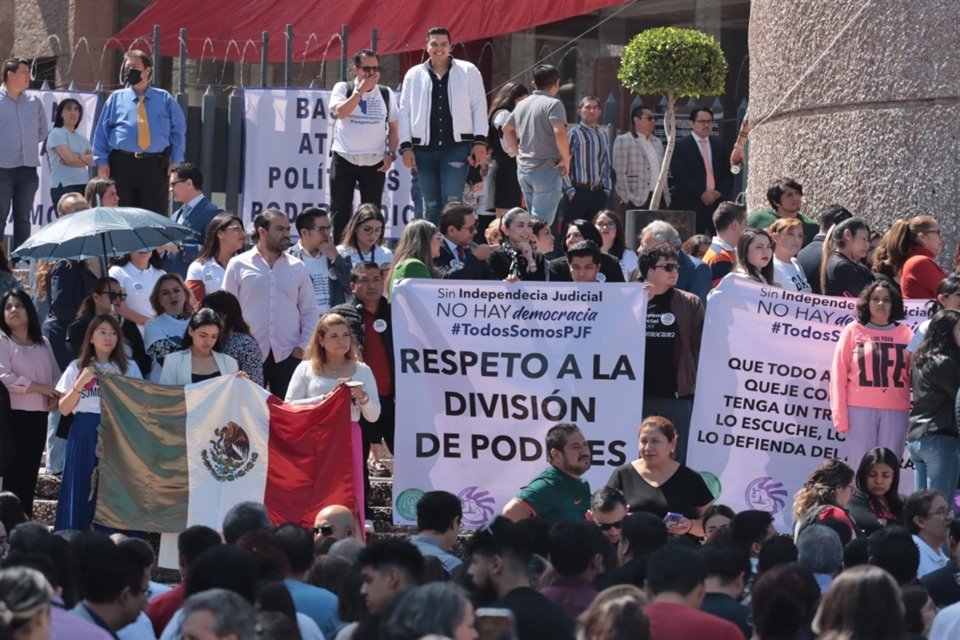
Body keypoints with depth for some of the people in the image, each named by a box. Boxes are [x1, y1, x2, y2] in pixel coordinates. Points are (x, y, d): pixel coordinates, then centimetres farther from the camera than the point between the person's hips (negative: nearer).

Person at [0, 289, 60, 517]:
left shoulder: (43, 343, 15)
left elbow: (55, 375, 16)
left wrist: (55, 396, -6)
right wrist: (41, 388, -17)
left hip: (38, 416, 6)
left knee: (30, 473, 8)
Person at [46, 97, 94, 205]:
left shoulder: (82, 138, 18)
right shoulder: (56, 134, -1)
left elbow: (93, 160, 6)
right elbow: (69, 158, -11)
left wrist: (77, 157, -10)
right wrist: (86, 158, 5)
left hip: (83, 186, 6)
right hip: (64, 187, -6)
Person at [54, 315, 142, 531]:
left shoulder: (129, 368, 9)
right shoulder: (77, 368, 8)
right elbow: (64, 409, 4)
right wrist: (80, 383, -9)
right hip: (85, 435, 0)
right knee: (83, 492, -3)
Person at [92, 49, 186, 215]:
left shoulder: (164, 99, 9)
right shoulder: (116, 98, 8)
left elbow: (178, 130, 11)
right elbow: (102, 131, 7)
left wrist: (175, 161, 4)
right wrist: (101, 161, 0)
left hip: (154, 166, 0)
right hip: (122, 164, 0)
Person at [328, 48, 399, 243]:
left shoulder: (386, 94, 7)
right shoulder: (343, 88, 0)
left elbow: (393, 128, 10)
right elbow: (341, 111, -19)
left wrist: (390, 154, -3)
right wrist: (361, 90, -16)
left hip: (375, 162, 2)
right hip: (344, 159, -2)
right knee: (340, 211, 0)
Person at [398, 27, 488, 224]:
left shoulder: (468, 71, 5)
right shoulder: (414, 75, 11)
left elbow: (479, 107, 4)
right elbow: (405, 112, 10)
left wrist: (480, 141, -4)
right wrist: (406, 146, 3)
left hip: (457, 146, -3)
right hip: (424, 148, 3)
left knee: (452, 202, -12)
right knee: (431, 204, 6)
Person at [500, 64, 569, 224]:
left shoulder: (522, 105, 13)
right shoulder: (553, 104, -11)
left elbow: (507, 128, 27)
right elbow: (559, 133, -23)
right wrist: (566, 159, -10)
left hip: (523, 171, 7)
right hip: (547, 169, -7)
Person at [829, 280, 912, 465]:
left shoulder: (905, 333, 8)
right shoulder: (853, 331, 4)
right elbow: (839, 374, 3)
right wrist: (840, 415, -4)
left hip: (896, 411, 1)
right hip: (860, 409, -1)